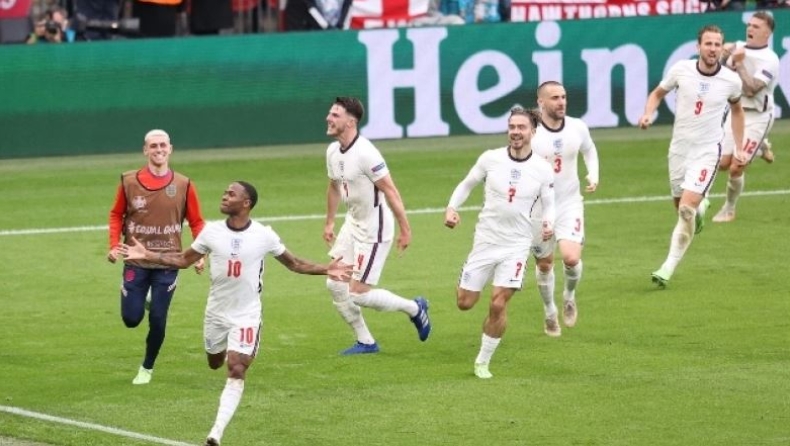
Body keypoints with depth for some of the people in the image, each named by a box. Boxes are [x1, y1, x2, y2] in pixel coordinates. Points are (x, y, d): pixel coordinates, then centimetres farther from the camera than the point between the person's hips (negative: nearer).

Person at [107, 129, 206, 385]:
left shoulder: (183, 185, -2)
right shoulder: (129, 182, -2)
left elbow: (196, 222, 3)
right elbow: (116, 215, 8)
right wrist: (114, 245, -6)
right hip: (136, 262, 0)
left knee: (157, 320, 0)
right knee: (131, 319, -3)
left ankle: (147, 368, 22)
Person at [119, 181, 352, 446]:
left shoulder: (264, 236, -12)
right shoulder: (212, 232, -7)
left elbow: (294, 264, 1)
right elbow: (184, 260, 4)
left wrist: (325, 270, -13)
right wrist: (147, 256, -6)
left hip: (247, 315, -3)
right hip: (217, 312, 3)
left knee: (236, 371, -15)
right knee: (215, 363, 21)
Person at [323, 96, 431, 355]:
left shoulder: (365, 154, -24)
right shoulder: (332, 151, 3)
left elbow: (390, 190, -22)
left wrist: (405, 229, -22)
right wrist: (329, 222, 25)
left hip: (373, 230, -9)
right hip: (352, 225, 9)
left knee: (358, 292, -9)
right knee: (335, 285, 5)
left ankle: (414, 308, 13)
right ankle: (365, 342, 19)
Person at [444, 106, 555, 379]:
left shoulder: (543, 169, -5)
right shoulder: (491, 159, -5)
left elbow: (549, 204, 5)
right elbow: (466, 185, 8)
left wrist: (548, 223, -17)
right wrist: (452, 208, -8)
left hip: (516, 246, -1)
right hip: (485, 241, 1)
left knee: (498, 305, -11)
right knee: (465, 303, 3)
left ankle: (483, 362, 8)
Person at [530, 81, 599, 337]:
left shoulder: (577, 128, -6)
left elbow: (589, 151, 16)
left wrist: (593, 176, 1)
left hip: (569, 203, 1)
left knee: (571, 258, -17)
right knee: (544, 263, 11)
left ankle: (569, 297, 15)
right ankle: (550, 313, 35)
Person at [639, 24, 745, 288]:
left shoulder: (731, 80, -8)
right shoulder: (680, 70, -8)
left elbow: (736, 109, 13)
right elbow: (658, 93, 9)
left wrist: (739, 147, 12)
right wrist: (648, 114, -11)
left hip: (707, 150, -3)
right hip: (679, 147, 3)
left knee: (687, 208, -17)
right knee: (680, 204, 14)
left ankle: (669, 268, -11)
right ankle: (701, 207, 52)